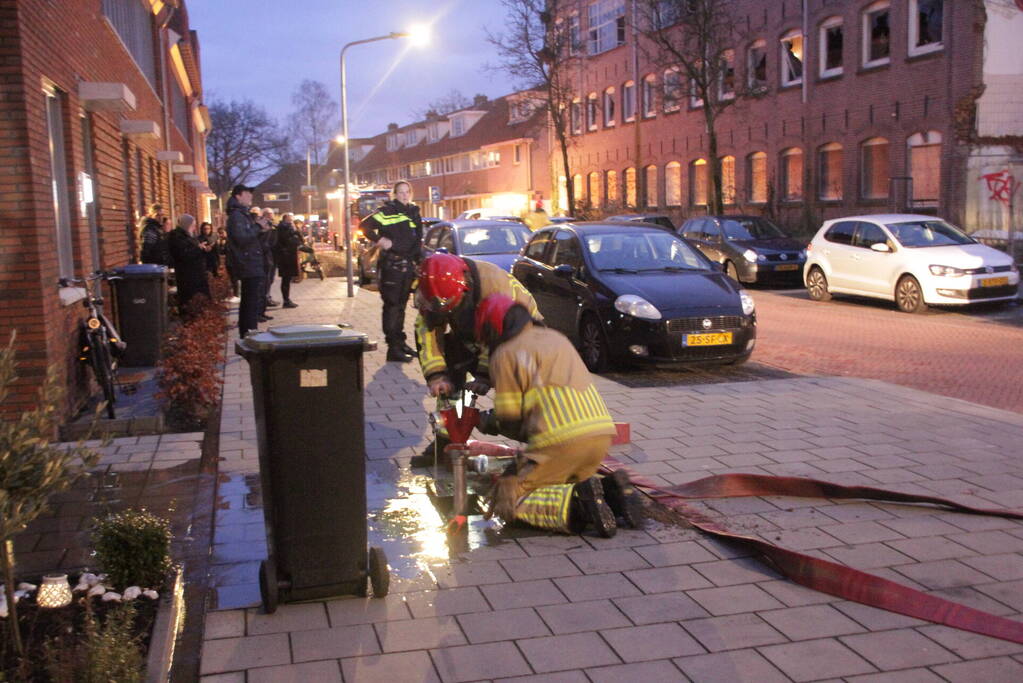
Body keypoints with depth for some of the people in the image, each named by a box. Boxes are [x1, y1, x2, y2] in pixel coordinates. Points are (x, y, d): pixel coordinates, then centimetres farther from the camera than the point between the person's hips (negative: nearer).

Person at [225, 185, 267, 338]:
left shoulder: (242, 214, 20)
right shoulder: (236, 215, -12)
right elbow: (241, 238, -23)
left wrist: (260, 228, 11)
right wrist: (258, 227, -17)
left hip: (249, 266, 11)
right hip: (250, 266, -11)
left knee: (247, 301, 15)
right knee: (254, 300, -13)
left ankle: (245, 333, 22)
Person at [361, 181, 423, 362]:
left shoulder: (414, 213, 15)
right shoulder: (387, 211, -7)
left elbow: (418, 242, 20)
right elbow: (365, 225, -15)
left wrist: (420, 262, 13)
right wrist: (379, 240, -23)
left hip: (408, 265, 7)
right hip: (391, 265, -7)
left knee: (401, 305, 15)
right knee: (392, 305, -7)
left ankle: (400, 341, 24)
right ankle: (393, 348, -7)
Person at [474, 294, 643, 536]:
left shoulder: (504, 354, 2)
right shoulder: (555, 337, 24)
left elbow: (510, 421, 1)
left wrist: (488, 422, 24)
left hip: (562, 441, -8)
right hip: (602, 433, 8)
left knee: (506, 501, 4)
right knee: (562, 483, 29)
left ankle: (575, 503, -18)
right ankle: (610, 491, 2)